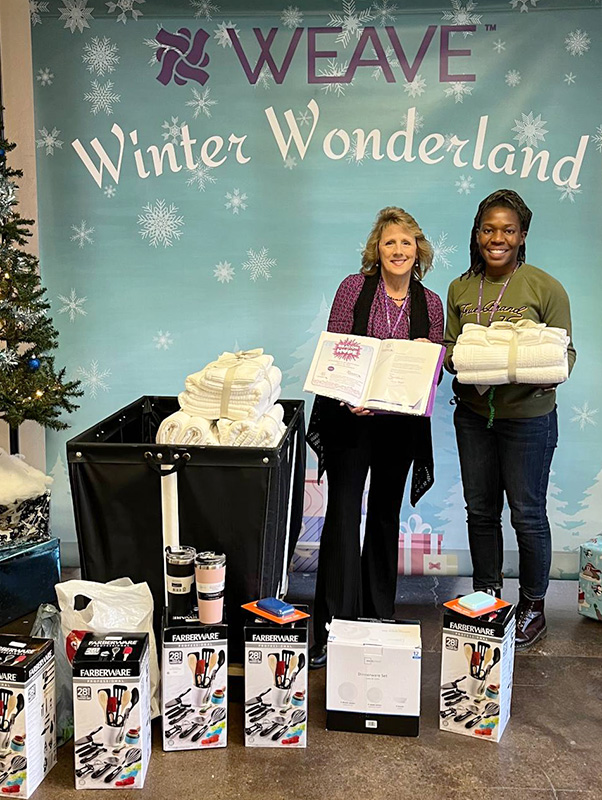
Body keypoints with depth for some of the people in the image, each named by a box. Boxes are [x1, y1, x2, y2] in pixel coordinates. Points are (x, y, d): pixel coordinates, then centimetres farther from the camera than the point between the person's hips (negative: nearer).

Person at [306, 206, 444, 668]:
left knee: (386, 517, 13)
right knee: (343, 515, -5)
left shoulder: (431, 302, 7)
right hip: (351, 418, -3)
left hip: (400, 424, 3)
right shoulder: (355, 287, 0)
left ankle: (378, 618, 28)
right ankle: (331, 628, 4)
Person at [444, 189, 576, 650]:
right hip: (473, 414, 4)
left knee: (527, 514, 5)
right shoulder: (460, 289, 6)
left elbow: (566, 353, -4)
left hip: (528, 417, -4)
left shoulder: (545, 288, -6)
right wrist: (459, 359, -12)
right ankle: (487, 598, 31)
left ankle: (533, 607, 25)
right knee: (480, 510, 13)